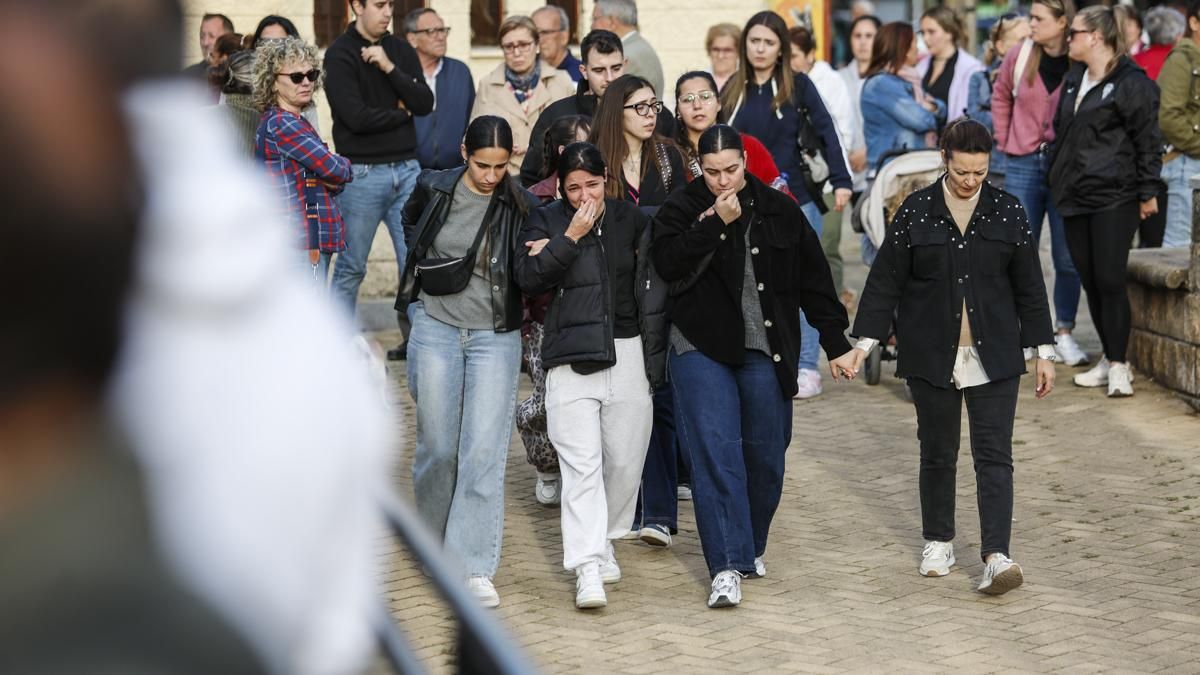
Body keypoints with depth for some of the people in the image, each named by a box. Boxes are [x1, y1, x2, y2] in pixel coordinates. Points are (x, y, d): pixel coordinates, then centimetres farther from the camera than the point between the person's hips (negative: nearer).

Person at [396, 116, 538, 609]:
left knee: (484, 451, -9)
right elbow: (411, 220, 21)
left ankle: (475, 567, -9)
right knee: (438, 446, 7)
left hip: (495, 336, -1)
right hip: (436, 327, 1)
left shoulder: (520, 207, -6)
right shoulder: (434, 189, -3)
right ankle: (434, 536, 32)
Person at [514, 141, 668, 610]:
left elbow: (652, 293, 9)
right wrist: (570, 238, -16)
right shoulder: (546, 222, 4)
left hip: (627, 355, 2)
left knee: (624, 461, 6)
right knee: (581, 464, -11)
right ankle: (587, 567, -14)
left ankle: (605, 541, 29)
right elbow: (529, 279, -11)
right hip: (571, 359, -2)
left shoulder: (632, 220, 8)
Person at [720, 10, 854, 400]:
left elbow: (825, 132, -6)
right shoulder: (733, 90, 8)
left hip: (796, 199, -3)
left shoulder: (798, 85, -1)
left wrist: (841, 181, -14)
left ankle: (806, 369, 4)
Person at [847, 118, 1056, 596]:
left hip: (993, 358, 0)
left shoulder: (1008, 212, 2)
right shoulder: (916, 211, -1)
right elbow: (886, 279, 2)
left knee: (994, 456, -8)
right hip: (932, 356, 0)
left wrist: (1043, 351, 6)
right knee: (937, 453, 11)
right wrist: (866, 339, -3)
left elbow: (1029, 286, 6)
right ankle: (938, 543, 27)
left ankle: (996, 556, -14)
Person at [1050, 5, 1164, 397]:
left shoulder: (1132, 83, -11)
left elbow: (1148, 142, -11)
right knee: (1090, 281, 9)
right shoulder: (1073, 80, 15)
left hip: (1113, 199, -8)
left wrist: (1148, 192, -11)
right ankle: (1109, 360, 18)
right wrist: (1056, 179, 20)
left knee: (1110, 280, -9)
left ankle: (1118, 366, -2)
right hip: (1075, 197, 8)